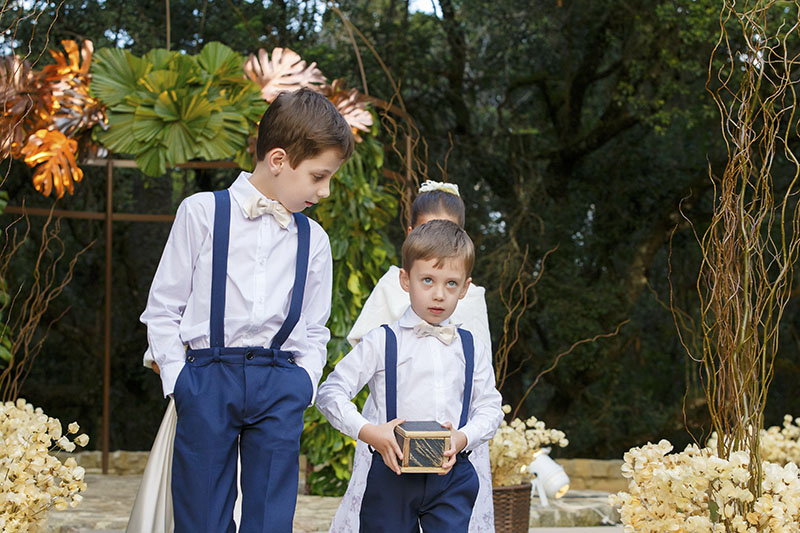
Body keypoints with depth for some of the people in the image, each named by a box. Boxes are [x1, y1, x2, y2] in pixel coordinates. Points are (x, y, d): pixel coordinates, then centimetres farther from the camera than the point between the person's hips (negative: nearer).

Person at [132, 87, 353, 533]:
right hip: (207, 379, -3)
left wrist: (302, 387, 3)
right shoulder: (202, 214, 3)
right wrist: (180, 382, -3)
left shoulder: (313, 240, 14)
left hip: (280, 386, 3)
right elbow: (163, 309, 4)